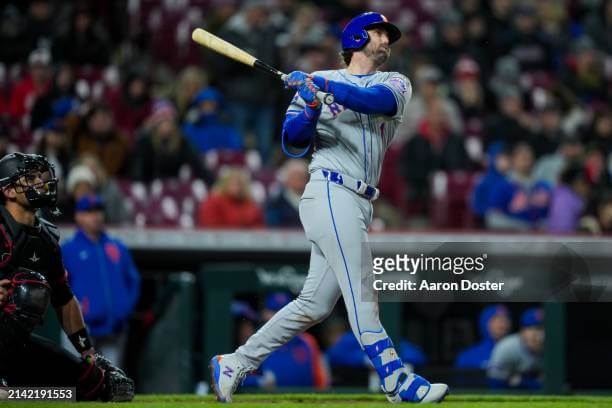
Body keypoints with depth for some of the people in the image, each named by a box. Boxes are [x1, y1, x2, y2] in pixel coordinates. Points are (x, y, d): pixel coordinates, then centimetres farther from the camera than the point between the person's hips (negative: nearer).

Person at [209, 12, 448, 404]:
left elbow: (382, 101, -8)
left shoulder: (395, 83, 17)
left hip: (358, 206, 6)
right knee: (361, 294, -13)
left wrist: (326, 87, -22)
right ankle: (397, 381, -20)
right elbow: (293, 143, 0)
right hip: (330, 194, -6)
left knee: (315, 304, 4)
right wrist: (310, 112, -20)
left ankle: (234, 364, 12)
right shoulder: (314, 81, 8)